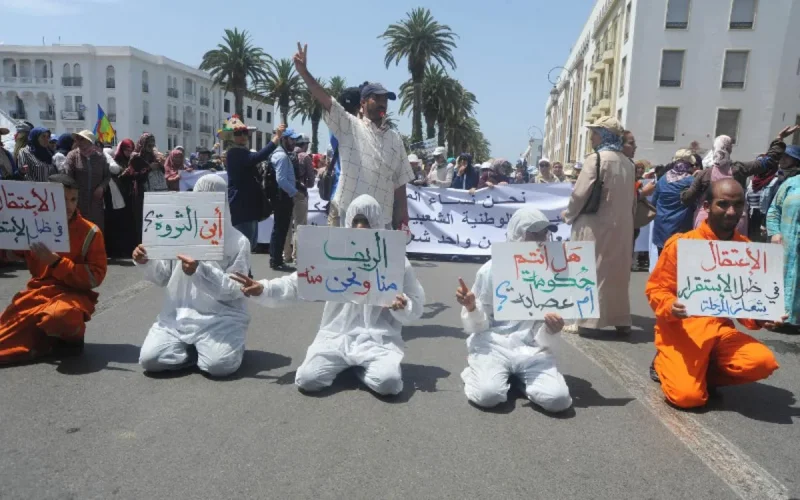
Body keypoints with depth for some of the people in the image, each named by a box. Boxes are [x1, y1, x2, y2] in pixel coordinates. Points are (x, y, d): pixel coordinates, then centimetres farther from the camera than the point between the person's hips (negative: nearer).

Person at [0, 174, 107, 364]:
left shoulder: (90, 232, -8)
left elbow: (95, 276, -12)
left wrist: (56, 262, -21)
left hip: (73, 294, -4)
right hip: (37, 292, 5)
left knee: (60, 315, -39)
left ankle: (72, 337, -5)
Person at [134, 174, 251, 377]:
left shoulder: (238, 241, -4)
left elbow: (235, 291, -12)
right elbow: (164, 277, 14)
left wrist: (200, 271, -25)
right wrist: (146, 263, -7)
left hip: (220, 317, -4)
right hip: (179, 313, 4)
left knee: (219, 364, -28)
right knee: (149, 359, -17)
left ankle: (231, 346, 6)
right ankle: (194, 348, 9)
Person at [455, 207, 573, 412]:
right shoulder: (491, 270, -2)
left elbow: (542, 338, 3)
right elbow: (478, 327, -1)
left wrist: (550, 330, -21)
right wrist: (471, 307, -22)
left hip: (531, 348, 2)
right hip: (493, 344, -2)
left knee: (558, 398, -24)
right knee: (488, 394, -30)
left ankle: (522, 378, 7)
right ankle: (478, 372, 5)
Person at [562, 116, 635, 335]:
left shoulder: (596, 159, -13)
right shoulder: (627, 163, 7)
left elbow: (580, 193, -14)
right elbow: (631, 197, 12)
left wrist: (568, 214, 2)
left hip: (595, 226, -6)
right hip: (621, 226, 6)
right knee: (617, 273, 13)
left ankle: (586, 320, 7)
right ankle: (621, 320, 20)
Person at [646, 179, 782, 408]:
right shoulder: (681, 244, -9)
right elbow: (655, 289, -5)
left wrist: (759, 319, -7)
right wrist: (671, 308, -26)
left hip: (721, 330, 5)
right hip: (681, 329, -4)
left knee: (763, 362, -23)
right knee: (688, 396, -21)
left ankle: (700, 373, 3)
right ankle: (664, 363, 14)